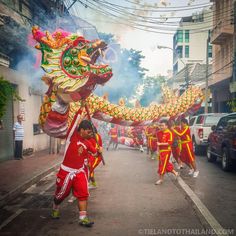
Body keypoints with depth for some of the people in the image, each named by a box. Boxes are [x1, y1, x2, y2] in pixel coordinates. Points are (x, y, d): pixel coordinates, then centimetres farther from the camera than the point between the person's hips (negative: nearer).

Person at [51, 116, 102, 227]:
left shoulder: (87, 143, 3)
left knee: (83, 194, -6)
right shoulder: (72, 135, -12)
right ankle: (55, 209, 42)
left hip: (80, 172, 4)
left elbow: (95, 152, 15)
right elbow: (75, 122, -22)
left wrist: (99, 151, 1)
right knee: (61, 193, 13)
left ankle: (83, 218, 0)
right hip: (66, 171, -4)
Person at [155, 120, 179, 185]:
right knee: (166, 164, 15)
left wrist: (160, 144, -24)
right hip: (161, 150, 7)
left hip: (166, 151, -7)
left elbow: (169, 143, -21)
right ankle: (175, 173, 34)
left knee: (163, 164, -4)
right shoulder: (158, 133, 5)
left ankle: (161, 179, 5)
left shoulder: (169, 133, -15)